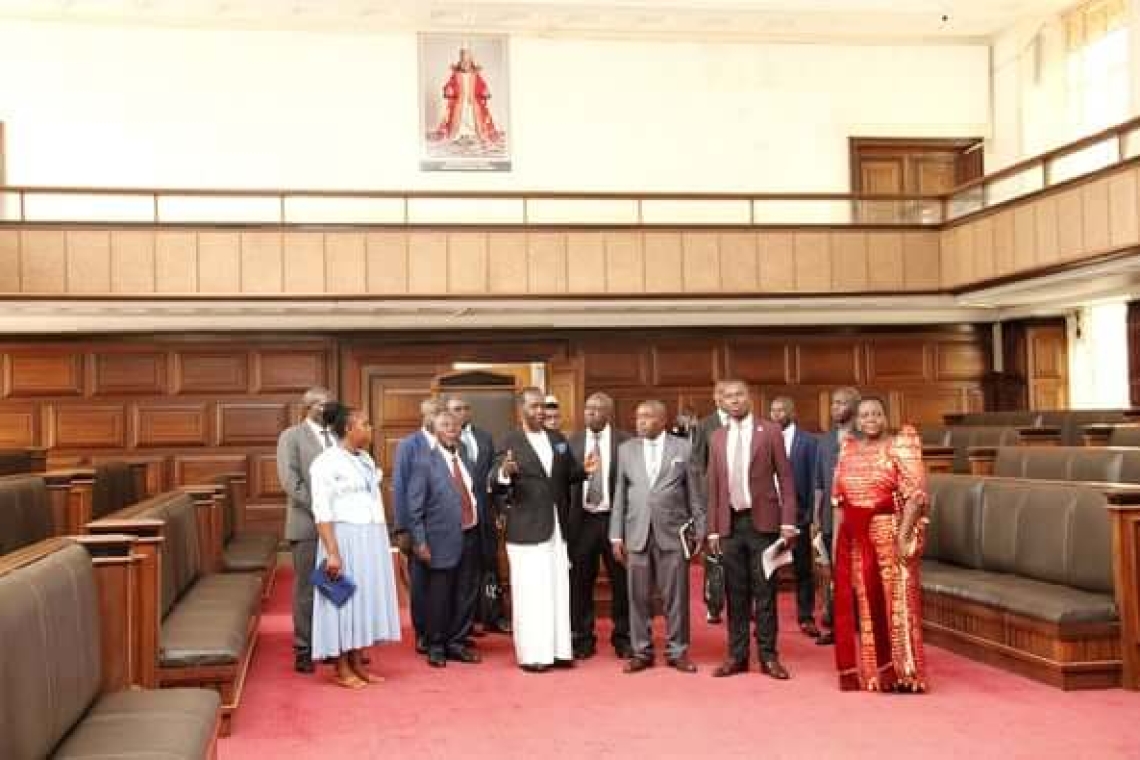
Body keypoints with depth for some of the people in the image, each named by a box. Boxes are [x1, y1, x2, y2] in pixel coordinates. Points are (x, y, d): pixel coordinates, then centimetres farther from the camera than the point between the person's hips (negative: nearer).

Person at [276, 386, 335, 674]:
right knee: (306, 588, 2)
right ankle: (304, 648, 9)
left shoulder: (337, 437, 14)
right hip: (307, 524, -4)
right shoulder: (291, 436, 0)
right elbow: (290, 480, -10)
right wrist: (319, 509, -15)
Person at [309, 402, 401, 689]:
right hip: (345, 539, -8)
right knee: (345, 599, -1)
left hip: (372, 541, 8)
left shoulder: (366, 459, 12)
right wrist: (332, 553, -22)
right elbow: (322, 512, -16)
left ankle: (357, 664, 18)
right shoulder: (326, 461, -11)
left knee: (366, 597, 10)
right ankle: (341, 669, 8)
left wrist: (382, 543, 13)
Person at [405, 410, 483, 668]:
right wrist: (419, 541, -12)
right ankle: (436, 647, 19)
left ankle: (456, 643, 25)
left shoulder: (466, 457, 10)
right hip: (443, 539, -5)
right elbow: (414, 504, -7)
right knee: (438, 596, 4)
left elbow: (476, 493, 13)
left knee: (467, 595, 11)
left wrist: (481, 528, 4)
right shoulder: (425, 460, -6)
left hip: (470, 536, 5)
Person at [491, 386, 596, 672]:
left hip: (557, 526, 6)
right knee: (530, 593, -1)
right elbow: (495, 483, -16)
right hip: (526, 528, -6)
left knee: (559, 590, 10)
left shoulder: (558, 439, 10)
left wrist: (584, 470, -7)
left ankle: (558, 650, 18)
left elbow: (568, 476, 14)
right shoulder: (510, 442, -9)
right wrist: (504, 473, -38)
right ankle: (531, 654, 6)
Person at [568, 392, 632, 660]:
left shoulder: (625, 441, -3)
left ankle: (622, 638, 20)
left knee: (621, 581, 7)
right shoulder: (573, 441, 5)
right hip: (582, 519, 2)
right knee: (580, 582, 7)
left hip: (614, 518, -2)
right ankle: (583, 639, 19)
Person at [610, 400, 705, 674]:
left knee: (676, 596, 2)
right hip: (637, 533, 2)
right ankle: (642, 652, 15)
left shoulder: (683, 448, 3)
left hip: (673, 533, -2)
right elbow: (620, 495, 9)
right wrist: (617, 536, 4)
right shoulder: (626, 449, 10)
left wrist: (699, 533, -1)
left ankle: (677, 651, 14)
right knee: (639, 597, 5)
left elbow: (694, 495, 3)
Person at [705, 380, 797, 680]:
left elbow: (785, 478, -2)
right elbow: (713, 486, 11)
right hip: (730, 524, 3)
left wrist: (788, 522, -9)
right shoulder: (717, 438, 10)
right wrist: (713, 529, 6)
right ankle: (737, 655, 13)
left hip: (763, 522, -3)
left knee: (765, 592, 1)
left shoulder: (769, 431, 0)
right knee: (736, 593, 7)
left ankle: (768, 656, 8)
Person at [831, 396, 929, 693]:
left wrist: (904, 536, -20)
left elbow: (915, 494, -12)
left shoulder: (899, 447, -5)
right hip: (853, 538, 5)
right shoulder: (848, 449, 11)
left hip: (888, 534, -5)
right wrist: (837, 537, 7)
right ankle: (862, 671, 21)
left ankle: (899, 673, 6)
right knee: (858, 604, 10)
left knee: (892, 602, -2)